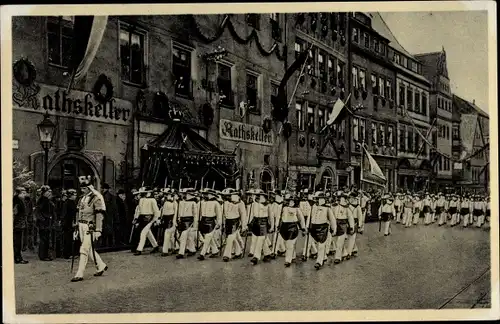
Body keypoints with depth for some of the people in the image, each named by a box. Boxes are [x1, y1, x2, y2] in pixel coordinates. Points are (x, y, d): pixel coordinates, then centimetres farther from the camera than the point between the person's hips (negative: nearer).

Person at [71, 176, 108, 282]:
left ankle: (79, 274, -5)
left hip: (90, 227, -8)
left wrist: (98, 230, -19)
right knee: (89, 249, 13)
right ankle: (101, 266, 29)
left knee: (84, 249, -9)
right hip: (81, 226, 8)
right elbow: (79, 213, 18)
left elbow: (100, 215, -14)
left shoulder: (96, 198, -11)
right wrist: (77, 228, 16)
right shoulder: (82, 198, 13)